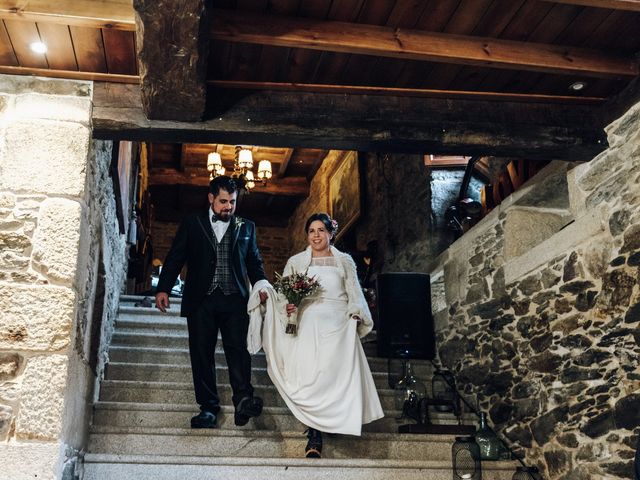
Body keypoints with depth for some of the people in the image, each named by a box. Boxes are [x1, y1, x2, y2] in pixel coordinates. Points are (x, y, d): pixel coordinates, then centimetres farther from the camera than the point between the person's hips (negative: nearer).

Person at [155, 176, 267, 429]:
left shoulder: (246, 227, 15)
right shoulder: (192, 223, 11)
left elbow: (254, 261, 15)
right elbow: (175, 257, 8)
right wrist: (163, 288, -3)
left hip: (235, 299, 0)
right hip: (201, 300, 0)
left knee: (238, 349, -12)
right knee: (202, 353, 1)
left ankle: (243, 400, -18)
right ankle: (208, 408, 5)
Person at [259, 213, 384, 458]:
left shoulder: (344, 261, 16)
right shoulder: (295, 262, 16)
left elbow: (354, 294, 12)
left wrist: (355, 316, -6)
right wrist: (288, 306, -10)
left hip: (338, 326, 0)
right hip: (308, 326, 0)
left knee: (338, 374, -16)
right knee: (309, 376, -16)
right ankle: (314, 435, -13)